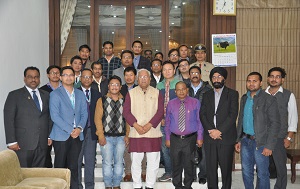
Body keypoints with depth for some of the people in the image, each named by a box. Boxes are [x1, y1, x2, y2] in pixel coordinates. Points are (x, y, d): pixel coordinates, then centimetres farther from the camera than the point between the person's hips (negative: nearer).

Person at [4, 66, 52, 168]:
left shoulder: (46, 95, 15)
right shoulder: (14, 95, 2)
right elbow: (8, 119, -4)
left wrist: (50, 136, 7)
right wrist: (11, 142, -10)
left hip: (42, 144, 4)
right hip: (22, 144, -3)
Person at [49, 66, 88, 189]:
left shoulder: (80, 94, 14)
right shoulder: (55, 94, -1)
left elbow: (84, 113, 10)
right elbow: (54, 116, -9)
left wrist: (79, 128, -8)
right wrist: (70, 130, -13)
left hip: (77, 136, 4)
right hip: (61, 136, -4)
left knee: (74, 167, 6)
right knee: (60, 166, 1)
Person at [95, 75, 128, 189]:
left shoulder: (124, 101, 9)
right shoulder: (102, 100, 4)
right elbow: (98, 118, 0)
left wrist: (127, 135, 0)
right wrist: (101, 136, -7)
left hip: (121, 137, 2)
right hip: (106, 137, -1)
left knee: (119, 163, 7)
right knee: (107, 162, 2)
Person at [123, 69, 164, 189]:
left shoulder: (157, 93, 9)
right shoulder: (131, 93, 9)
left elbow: (160, 111, 1)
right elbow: (126, 111, 2)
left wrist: (149, 125, -10)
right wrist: (136, 125, -11)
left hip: (153, 133, 0)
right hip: (135, 133, 0)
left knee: (153, 161, 2)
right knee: (136, 161, 2)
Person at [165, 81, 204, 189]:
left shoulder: (195, 103, 1)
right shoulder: (171, 104, 6)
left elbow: (199, 121, 1)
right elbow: (167, 122, 9)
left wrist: (200, 137, -2)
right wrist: (167, 138, 6)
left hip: (190, 139, -2)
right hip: (175, 139, 2)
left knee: (189, 165, 5)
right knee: (176, 165, 9)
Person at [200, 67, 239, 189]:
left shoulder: (232, 94, 4)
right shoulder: (207, 95, 16)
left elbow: (233, 114, -7)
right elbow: (202, 114, 7)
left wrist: (219, 131, -13)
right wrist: (210, 130, -8)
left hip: (226, 137, -3)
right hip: (209, 137, 3)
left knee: (226, 167, 0)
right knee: (211, 167, 5)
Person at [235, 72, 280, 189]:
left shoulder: (269, 100, -9)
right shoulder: (244, 98, 10)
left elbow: (275, 123, -11)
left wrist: (269, 146, -16)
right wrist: (238, 140, 12)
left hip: (260, 142, -5)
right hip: (245, 140, 6)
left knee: (262, 174, 4)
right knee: (246, 172, 14)